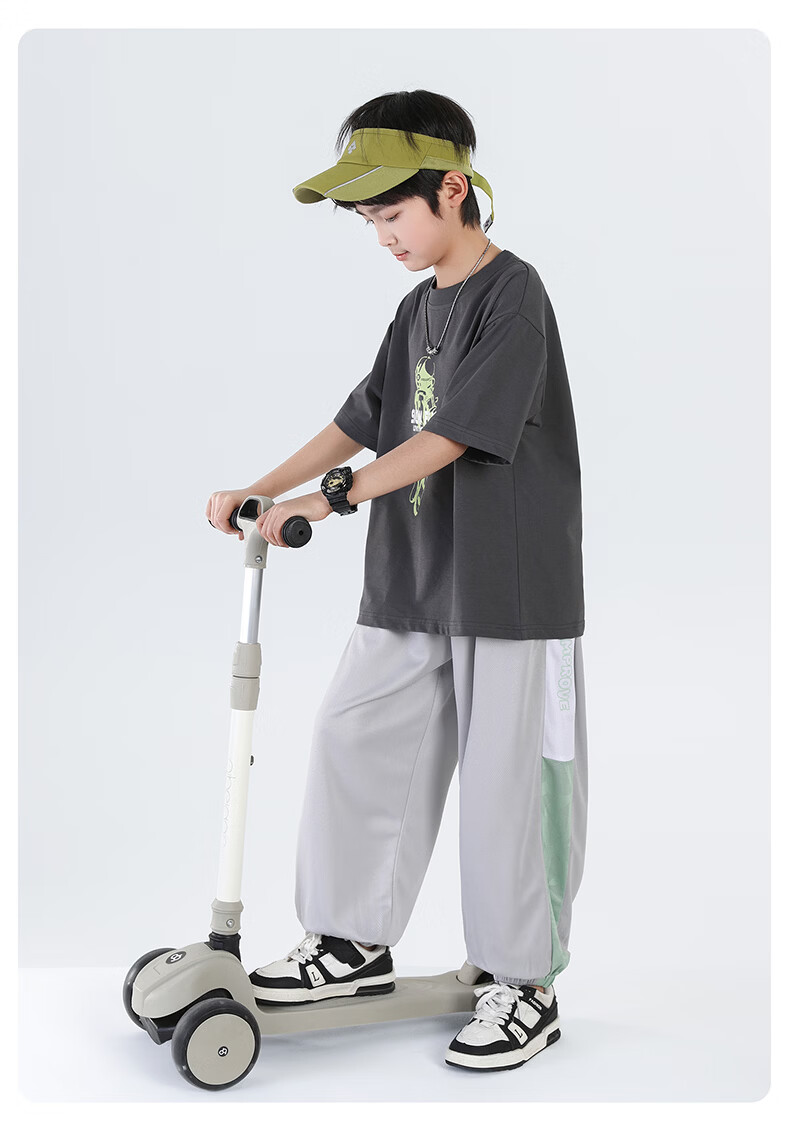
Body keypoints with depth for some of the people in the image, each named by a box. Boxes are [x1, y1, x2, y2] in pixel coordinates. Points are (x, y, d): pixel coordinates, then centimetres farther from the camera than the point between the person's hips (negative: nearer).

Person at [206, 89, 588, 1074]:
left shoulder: (512, 294, -11)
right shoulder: (418, 308, 15)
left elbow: (454, 433, -20)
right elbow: (360, 420, 18)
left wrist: (336, 495, -22)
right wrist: (260, 492, 10)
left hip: (510, 589, -8)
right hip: (410, 588, 9)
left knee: (508, 783, -1)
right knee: (354, 744, 10)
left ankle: (523, 985, 14)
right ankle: (356, 944, 25)